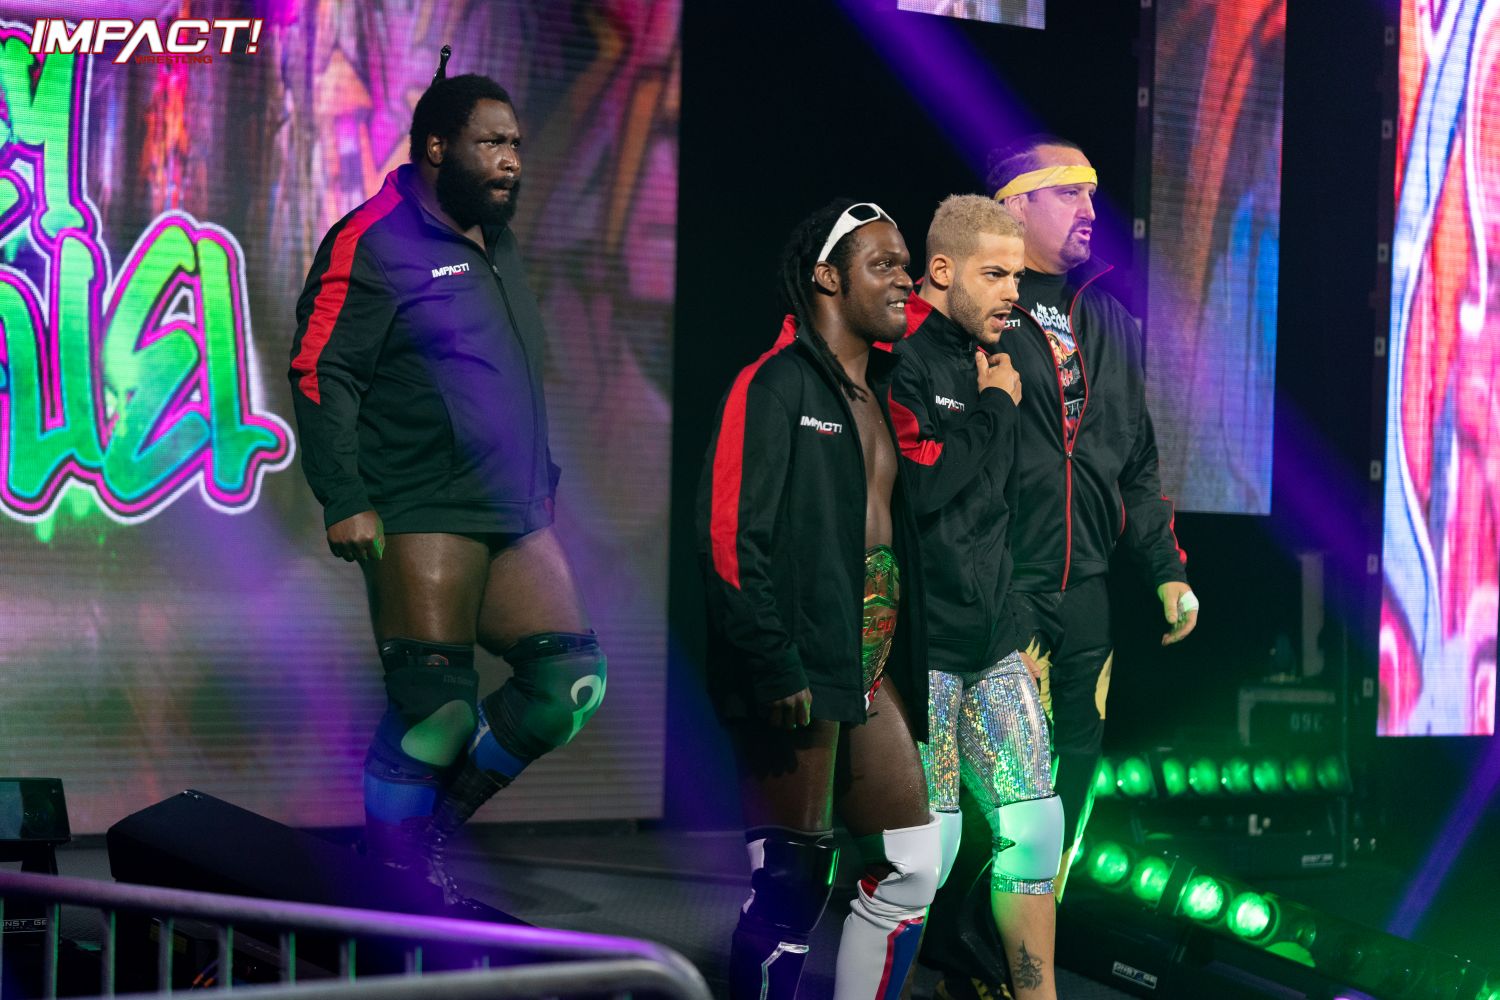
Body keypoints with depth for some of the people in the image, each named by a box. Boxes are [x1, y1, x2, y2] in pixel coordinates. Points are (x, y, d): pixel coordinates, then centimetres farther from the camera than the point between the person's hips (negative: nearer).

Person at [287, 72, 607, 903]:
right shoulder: (378, 241, -6)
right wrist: (344, 501, -19)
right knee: (435, 706, -10)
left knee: (572, 679, 0)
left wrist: (540, 480, 24)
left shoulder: (495, 244, 20)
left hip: (515, 519, 8)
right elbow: (320, 371, -12)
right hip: (424, 517, -8)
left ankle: (439, 817, 16)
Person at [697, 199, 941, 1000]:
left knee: (912, 867, 8)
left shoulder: (880, 394, 18)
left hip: (872, 667, 8)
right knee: (790, 884, -4)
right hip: (799, 676, -8)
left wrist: (904, 662, 10)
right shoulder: (777, 383, -7)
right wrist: (775, 671, -20)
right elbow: (731, 534, -15)